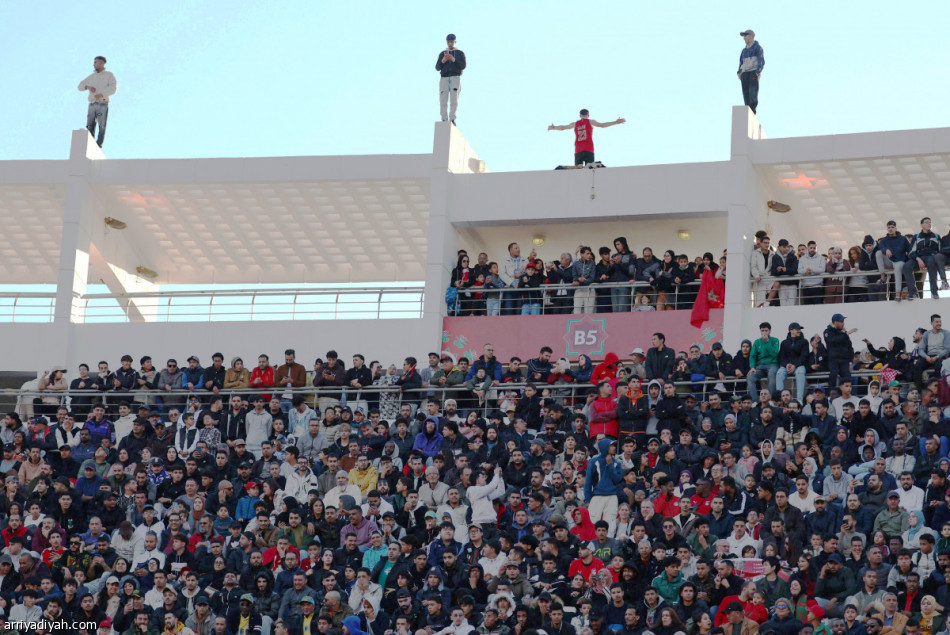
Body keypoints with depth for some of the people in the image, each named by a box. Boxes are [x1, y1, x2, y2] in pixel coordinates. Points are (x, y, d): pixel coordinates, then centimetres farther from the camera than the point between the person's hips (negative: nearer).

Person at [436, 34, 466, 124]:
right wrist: (443, 61, -14)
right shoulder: (442, 54, 17)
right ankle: (444, 121, -9)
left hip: (456, 78, -2)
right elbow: (437, 68, 6)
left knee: (454, 99, -16)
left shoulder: (460, 53, 12)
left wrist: (453, 59, -18)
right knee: (443, 100, -11)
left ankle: (452, 119, -16)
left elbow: (463, 66, -3)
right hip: (444, 79, 2)